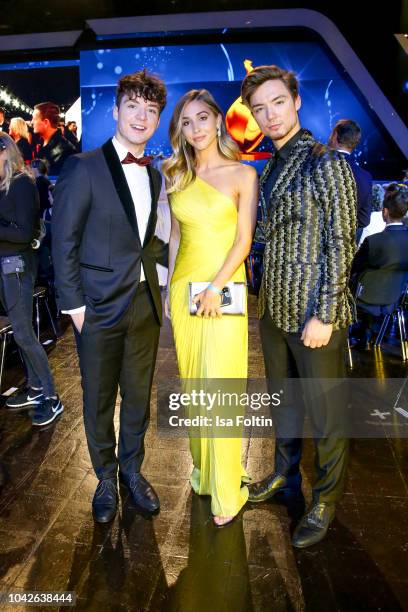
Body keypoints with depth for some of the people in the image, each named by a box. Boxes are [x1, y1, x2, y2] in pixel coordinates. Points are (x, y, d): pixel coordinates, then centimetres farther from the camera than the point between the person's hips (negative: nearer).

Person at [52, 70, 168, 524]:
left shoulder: (153, 175, 11)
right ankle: (105, 478, 35)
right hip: (100, 307, -4)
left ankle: (131, 469, 38)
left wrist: (157, 265, 0)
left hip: (146, 303, 5)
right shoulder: (83, 167, -7)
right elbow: (64, 242, -8)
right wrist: (75, 304, -11)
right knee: (98, 400, 12)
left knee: (138, 396, 16)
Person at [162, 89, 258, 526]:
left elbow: (244, 240, -6)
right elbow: (175, 236, 13)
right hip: (183, 287, 5)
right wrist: (170, 288, 9)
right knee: (192, 384, 11)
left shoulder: (242, 174, -1)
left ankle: (226, 490, 13)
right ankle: (202, 468, 30)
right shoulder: (176, 176, 12)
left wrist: (216, 286, -15)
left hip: (224, 289, -4)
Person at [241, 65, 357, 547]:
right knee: (282, 399, 20)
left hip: (314, 314, -7)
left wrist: (324, 315, -17)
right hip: (275, 309, 7)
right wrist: (266, 297, 12)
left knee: (325, 411, 8)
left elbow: (341, 244, -14)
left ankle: (325, 500, 29)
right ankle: (285, 473, 42)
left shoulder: (326, 163, -9)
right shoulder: (270, 169, 13)